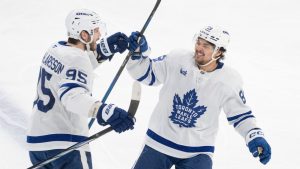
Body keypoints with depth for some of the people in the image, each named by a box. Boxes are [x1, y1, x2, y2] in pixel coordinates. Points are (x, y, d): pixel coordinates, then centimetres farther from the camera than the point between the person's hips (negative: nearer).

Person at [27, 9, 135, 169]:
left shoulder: (56, 49, 8)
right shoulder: (76, 59, -17)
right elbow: (72, 95, -34)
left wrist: (106, 49, 11)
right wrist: (104, 111, -51)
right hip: (65, 143, -9)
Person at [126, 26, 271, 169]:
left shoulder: (229, 81, -9)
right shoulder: (177, 59, -9)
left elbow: (240, 113, 3)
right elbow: (148, 74, 3)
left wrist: (255, 137, -10)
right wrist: (139, 53, -13)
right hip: (158, 143, 1)